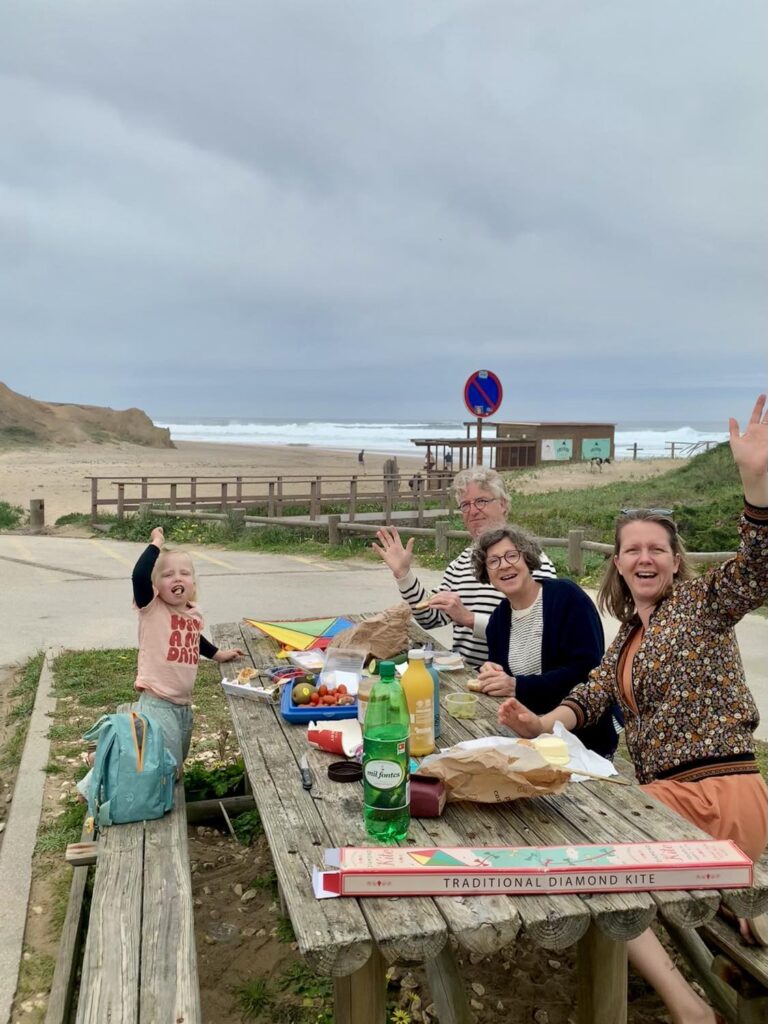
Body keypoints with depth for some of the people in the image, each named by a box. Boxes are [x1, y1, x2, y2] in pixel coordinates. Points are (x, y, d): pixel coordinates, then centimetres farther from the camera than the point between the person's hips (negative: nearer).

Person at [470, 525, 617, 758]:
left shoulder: (567, 597, -13)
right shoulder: (498, 618, 7)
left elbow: (587, 670, -21)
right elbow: (502, 681, 12)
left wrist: (518, 686, -25)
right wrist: (490, 674, -11)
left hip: (584, 735, -5)